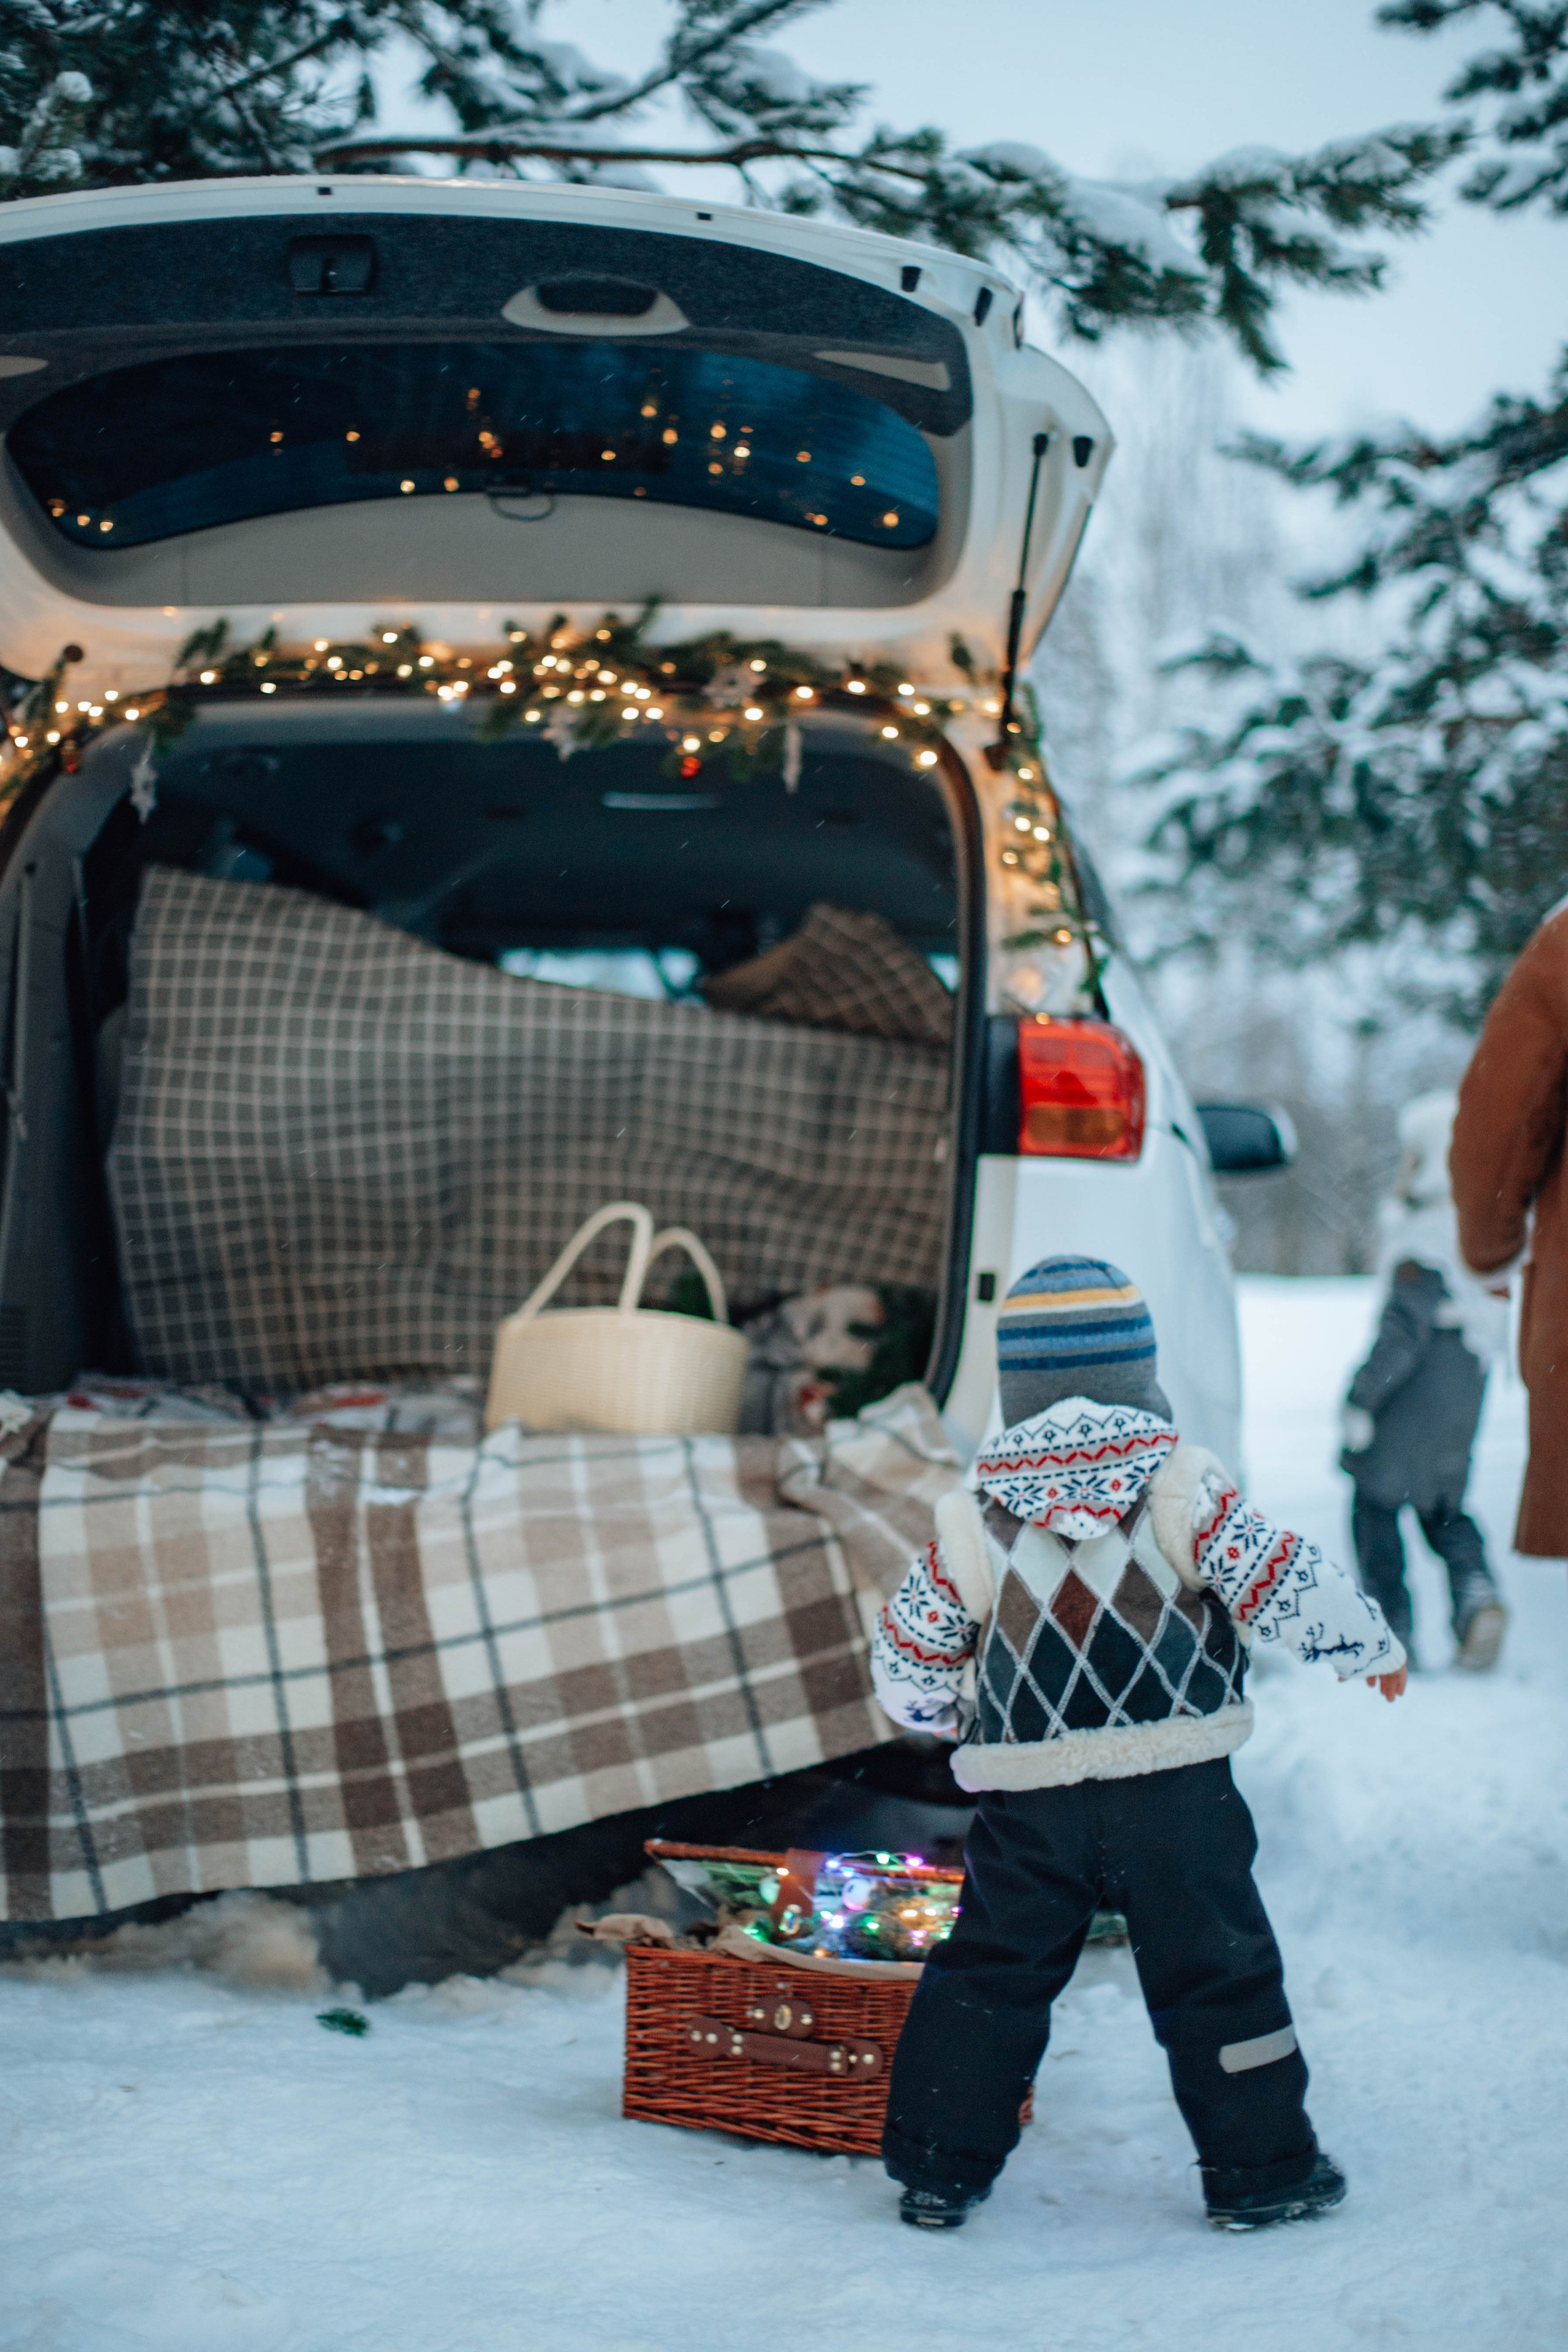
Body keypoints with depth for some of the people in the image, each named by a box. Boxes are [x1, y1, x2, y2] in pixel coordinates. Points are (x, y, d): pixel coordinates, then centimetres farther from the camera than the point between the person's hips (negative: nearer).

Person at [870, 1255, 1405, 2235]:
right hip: (1176, 1794, -2)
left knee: (988, 1973, 13)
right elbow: (1291, 1594, -9)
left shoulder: (973, 1520, -1)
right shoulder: (1184, 1489, -8)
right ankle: (1261, 2170, 17)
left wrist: (973, 1717, 24)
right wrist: (1375, 1645, 9)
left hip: (1027, 1805, 2)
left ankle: (939, 2168, 16)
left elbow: (904, 1673, 4)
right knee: (1219, 1971, 10)